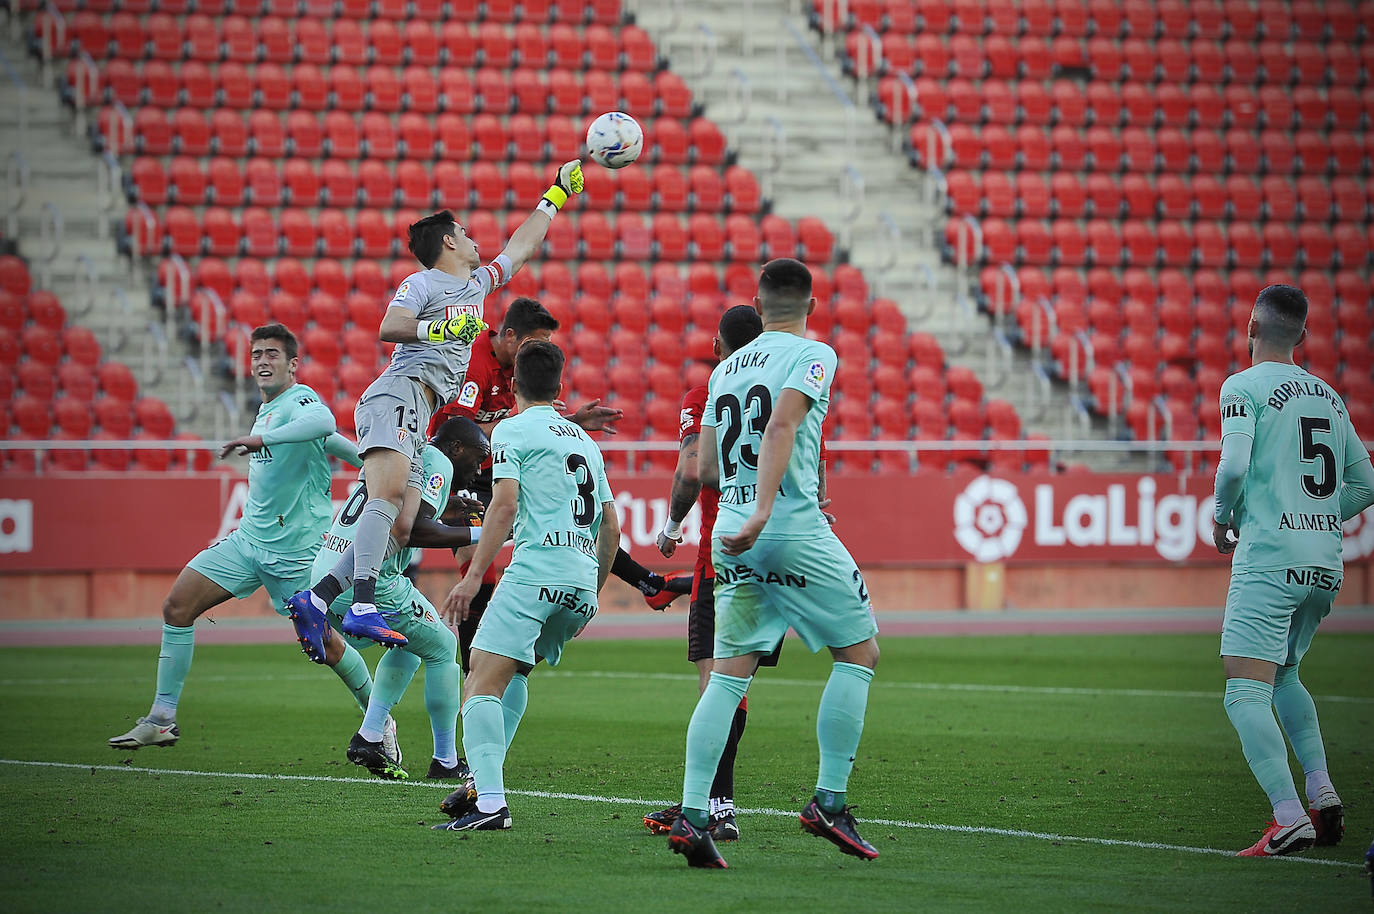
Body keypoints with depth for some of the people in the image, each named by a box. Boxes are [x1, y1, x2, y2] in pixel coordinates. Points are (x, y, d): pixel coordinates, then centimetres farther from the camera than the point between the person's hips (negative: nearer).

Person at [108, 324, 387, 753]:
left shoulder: (299, 400, -13)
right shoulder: (266, 411, 14)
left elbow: (323, 422, -38)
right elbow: (332, 443, 25)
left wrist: (261, 439, -43)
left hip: (297, 551, -8)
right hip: (249, 539, 8)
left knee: (324, 646, -3)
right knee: (177, 605, -4)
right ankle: (162, 719, 0)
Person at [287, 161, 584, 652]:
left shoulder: (478, 283, 30)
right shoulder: (421, 283, 4)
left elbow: (522, 247, 43)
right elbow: (388, 328, -12)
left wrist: (557, 194, 49)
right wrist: (437, 328, -25)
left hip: (417, 419, 9)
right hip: (397, 395, -9)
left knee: (401, 526, -6)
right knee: (389, 492, -28)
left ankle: (314, 600, -10)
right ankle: (363, 607, -43)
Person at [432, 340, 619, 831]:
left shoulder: (512, 430, 4)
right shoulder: (585, 440, 25)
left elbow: (505, 504, -10)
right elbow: (611, 527, 24)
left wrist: (474, 574, -12)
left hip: (537, 567, -8)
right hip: (583, 579, 8)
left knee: (482, 681, -12)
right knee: (513, 670, 26)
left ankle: (490, 801, -27)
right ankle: (484, 781, 20)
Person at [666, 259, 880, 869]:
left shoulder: (725, 369, 16)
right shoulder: (813, 355, -2)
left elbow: (706, 470, 18)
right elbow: (782, 426, -19)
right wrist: (763, 509, -26)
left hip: (732, 538, 6)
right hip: (795, 530, -6)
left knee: (728, 673, 6)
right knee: (860, 653, 8)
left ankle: (692, 814, -7)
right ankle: (829, 802, 2)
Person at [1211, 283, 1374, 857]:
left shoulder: (1244, 386, -4)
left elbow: (1234, 465, -16)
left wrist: (1222, 518, 1)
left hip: (1269, 557, -7)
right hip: (1326, 560, 7)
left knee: (1245, 691, -9)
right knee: (1284, 672, 25)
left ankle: (1289, 816, -24)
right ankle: (1322, 791, 11)